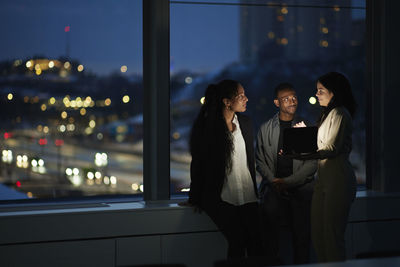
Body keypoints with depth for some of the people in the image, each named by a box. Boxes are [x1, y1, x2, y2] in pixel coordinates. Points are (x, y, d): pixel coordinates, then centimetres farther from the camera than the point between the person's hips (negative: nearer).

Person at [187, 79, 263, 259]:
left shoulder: (245, 123, 12)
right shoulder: (206, 126, -4)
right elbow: (198, 163, -1)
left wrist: (254, 190, 16)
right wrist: (195, 200, 2)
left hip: (247, 197, 5)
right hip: (221, 198, -5)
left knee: (256, 243, -8)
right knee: (238, 240, -18)